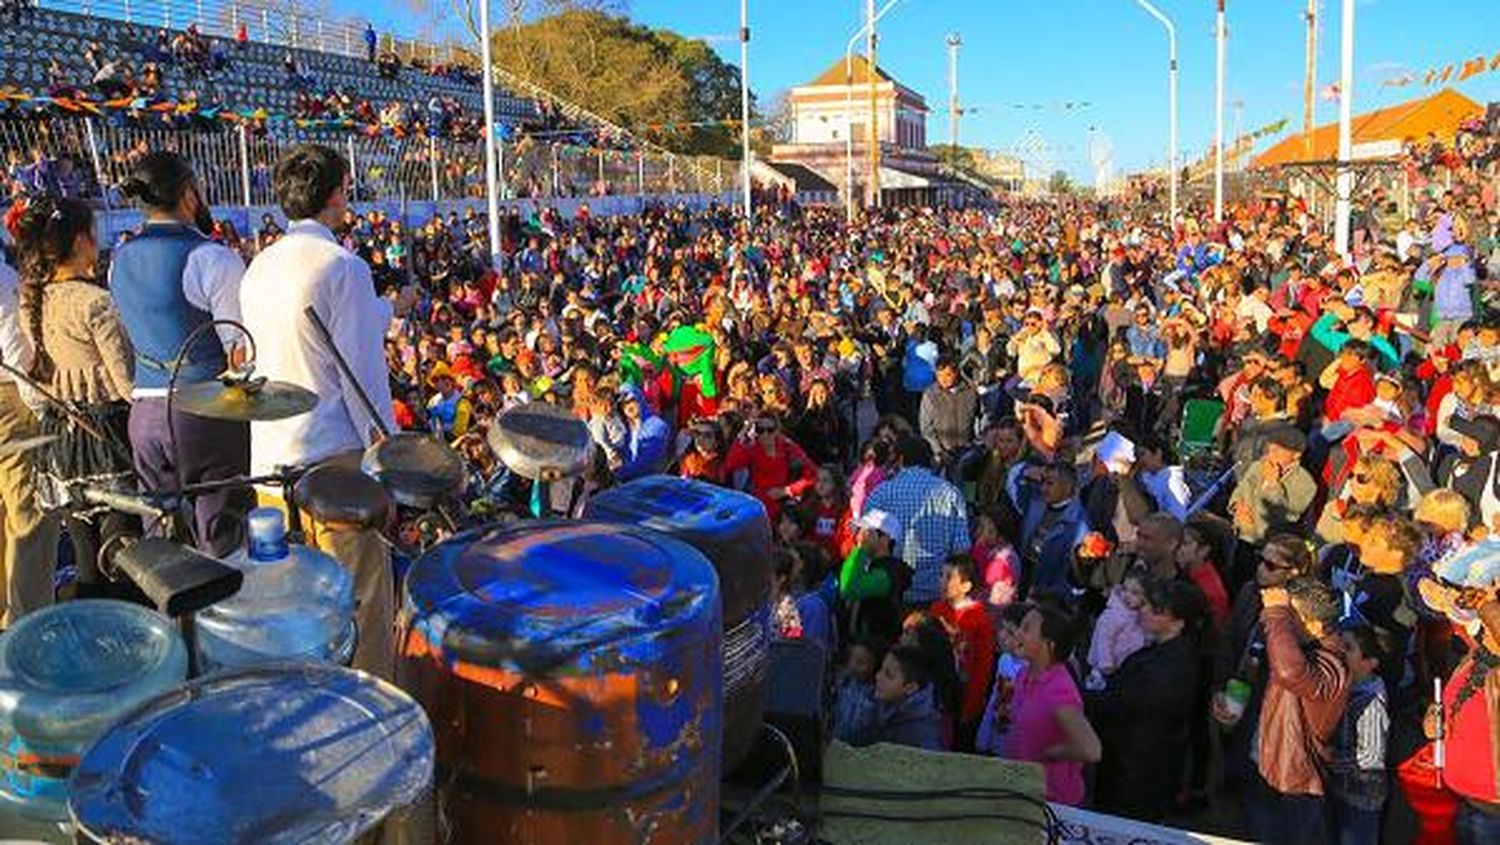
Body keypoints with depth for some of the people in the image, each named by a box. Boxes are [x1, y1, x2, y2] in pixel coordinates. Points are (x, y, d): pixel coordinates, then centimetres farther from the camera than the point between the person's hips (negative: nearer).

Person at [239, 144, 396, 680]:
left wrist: (385, 310, 26)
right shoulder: (341, 266, -12)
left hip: (269, 451, 8)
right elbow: (363, 373, -14)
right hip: (335, 453, -7)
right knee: (360, 597, 2)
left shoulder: (259, 268, 10)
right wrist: (386, 447, -6)